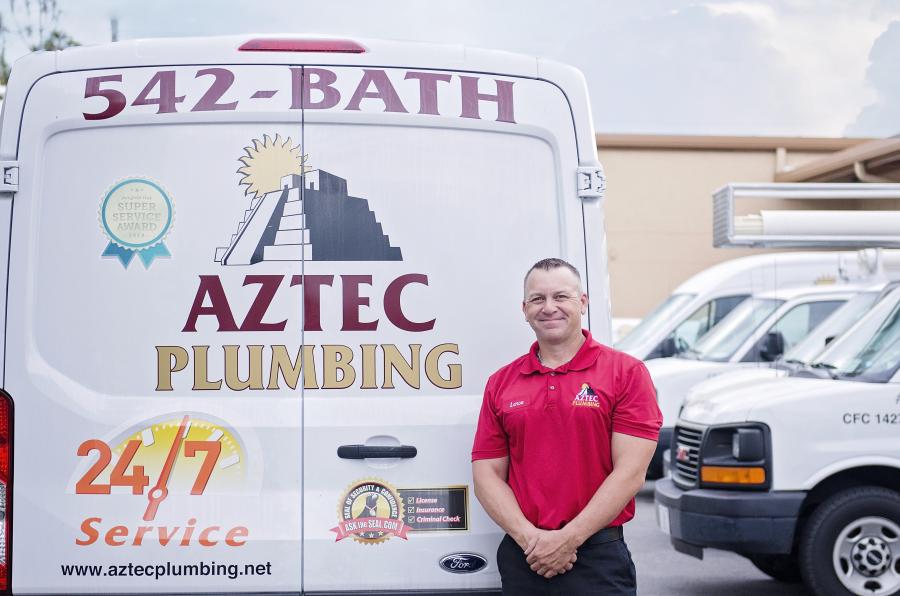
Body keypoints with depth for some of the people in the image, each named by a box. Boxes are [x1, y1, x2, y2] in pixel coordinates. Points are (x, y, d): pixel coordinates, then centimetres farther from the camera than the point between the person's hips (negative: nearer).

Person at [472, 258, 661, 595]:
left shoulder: (626, 372, -2)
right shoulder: (501, 383, 9)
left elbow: (630, 473, -9)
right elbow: (487, 475, 5)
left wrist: (568, 539, -13)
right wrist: (529, 537, -9)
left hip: (599, 558, -3)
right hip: (521, 560, 3)